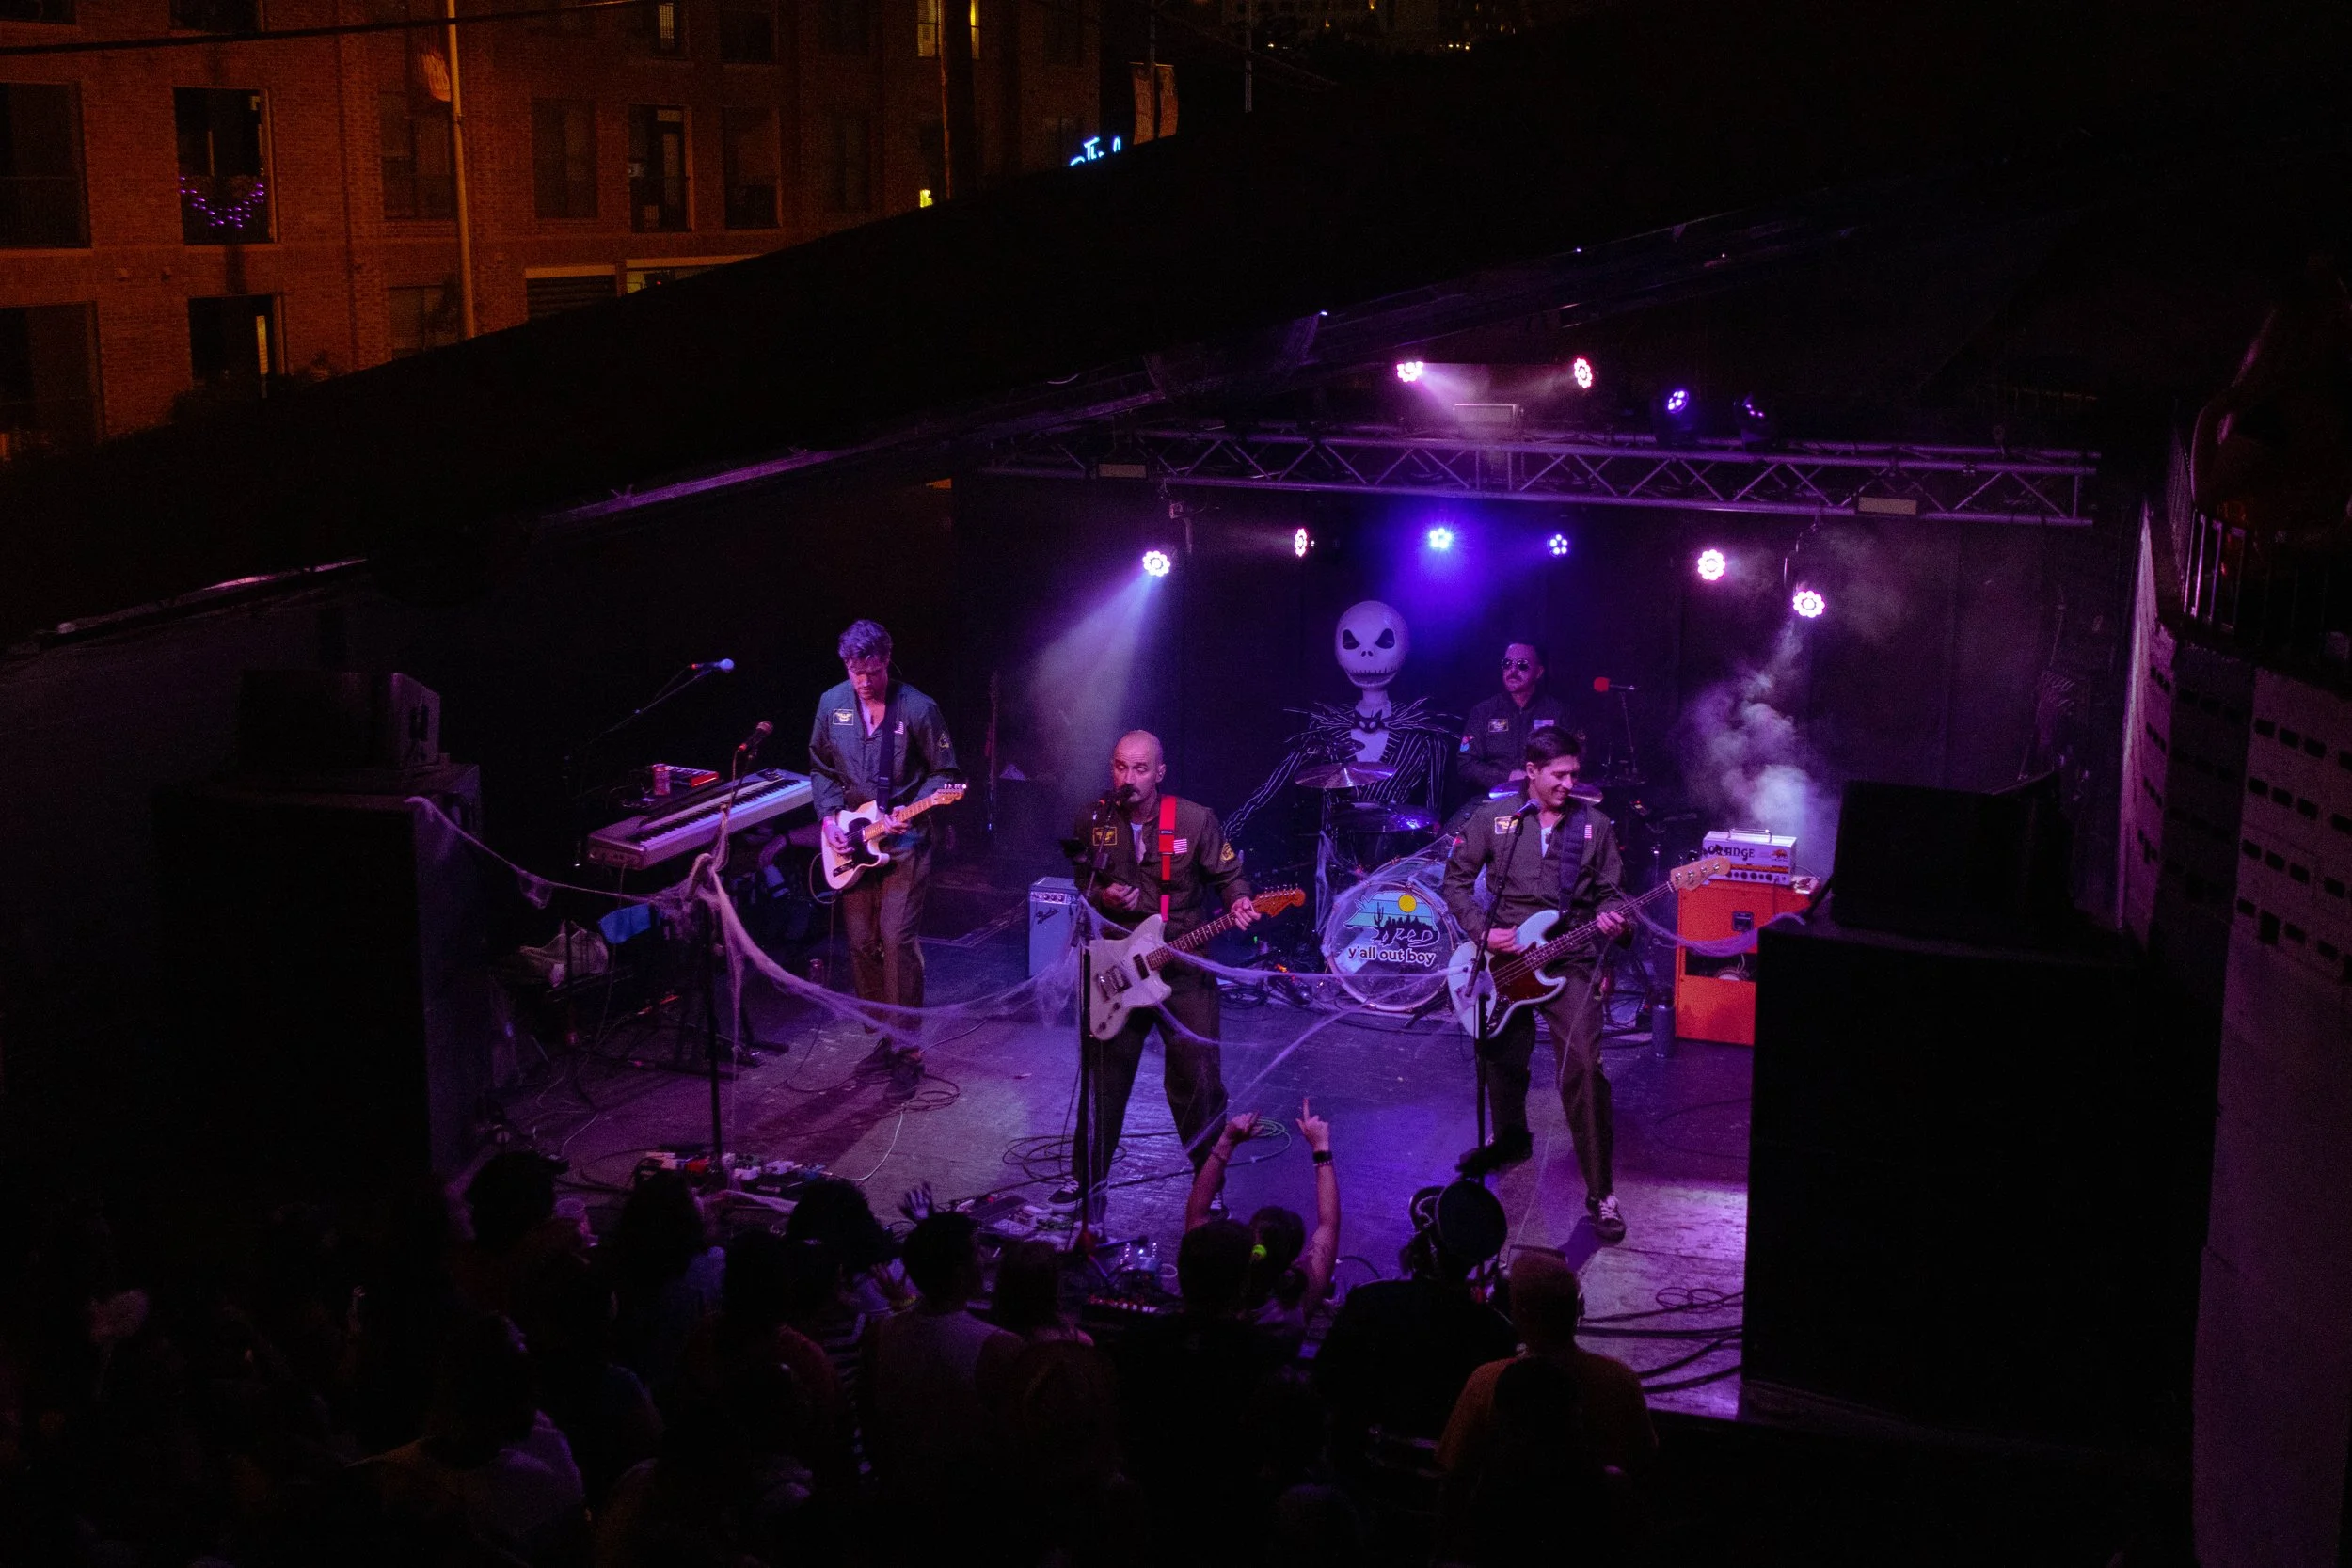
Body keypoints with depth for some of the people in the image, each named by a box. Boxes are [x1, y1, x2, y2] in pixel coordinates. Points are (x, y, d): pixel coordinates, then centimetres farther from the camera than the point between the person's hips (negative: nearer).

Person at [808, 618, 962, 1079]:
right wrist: (828, 817, 0)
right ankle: (883, 1034, 22)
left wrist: (913, 808, -18)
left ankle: (905, 1047, -1)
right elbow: (821, 769, 13)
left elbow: (945, 773, -4)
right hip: (850, 842, 5)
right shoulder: (832, 703, 2)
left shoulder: (918, 708, -11)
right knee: (861, 942, 8)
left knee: (898, 940, -10)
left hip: (903, 841, -4)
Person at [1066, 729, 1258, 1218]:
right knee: (1104, 1077, 10)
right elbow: (1080, 882, 11)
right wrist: (1101, 897, -10)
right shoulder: (1095, 820, -1)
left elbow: (1229, 875, 0)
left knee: (1198, 1080, 0)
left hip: (1184, 969, -2)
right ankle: (1085, 1181, 26)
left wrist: (1238, 903, -20)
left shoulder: (1196, 820, -9)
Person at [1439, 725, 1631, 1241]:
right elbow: (1456, 881, 6)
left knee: (1583, 1068, -14)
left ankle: (1600, 1192, -7)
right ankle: (1511, 1138, 47)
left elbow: (1609, 890, 9)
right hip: (1505, 956, 2)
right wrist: (1483, 930, -7)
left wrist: (1609, 916, -13)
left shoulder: (1595, 824, 3)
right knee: (1503, 1059, 16)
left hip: (1570, 960, -1)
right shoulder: (1492, 819, 0)